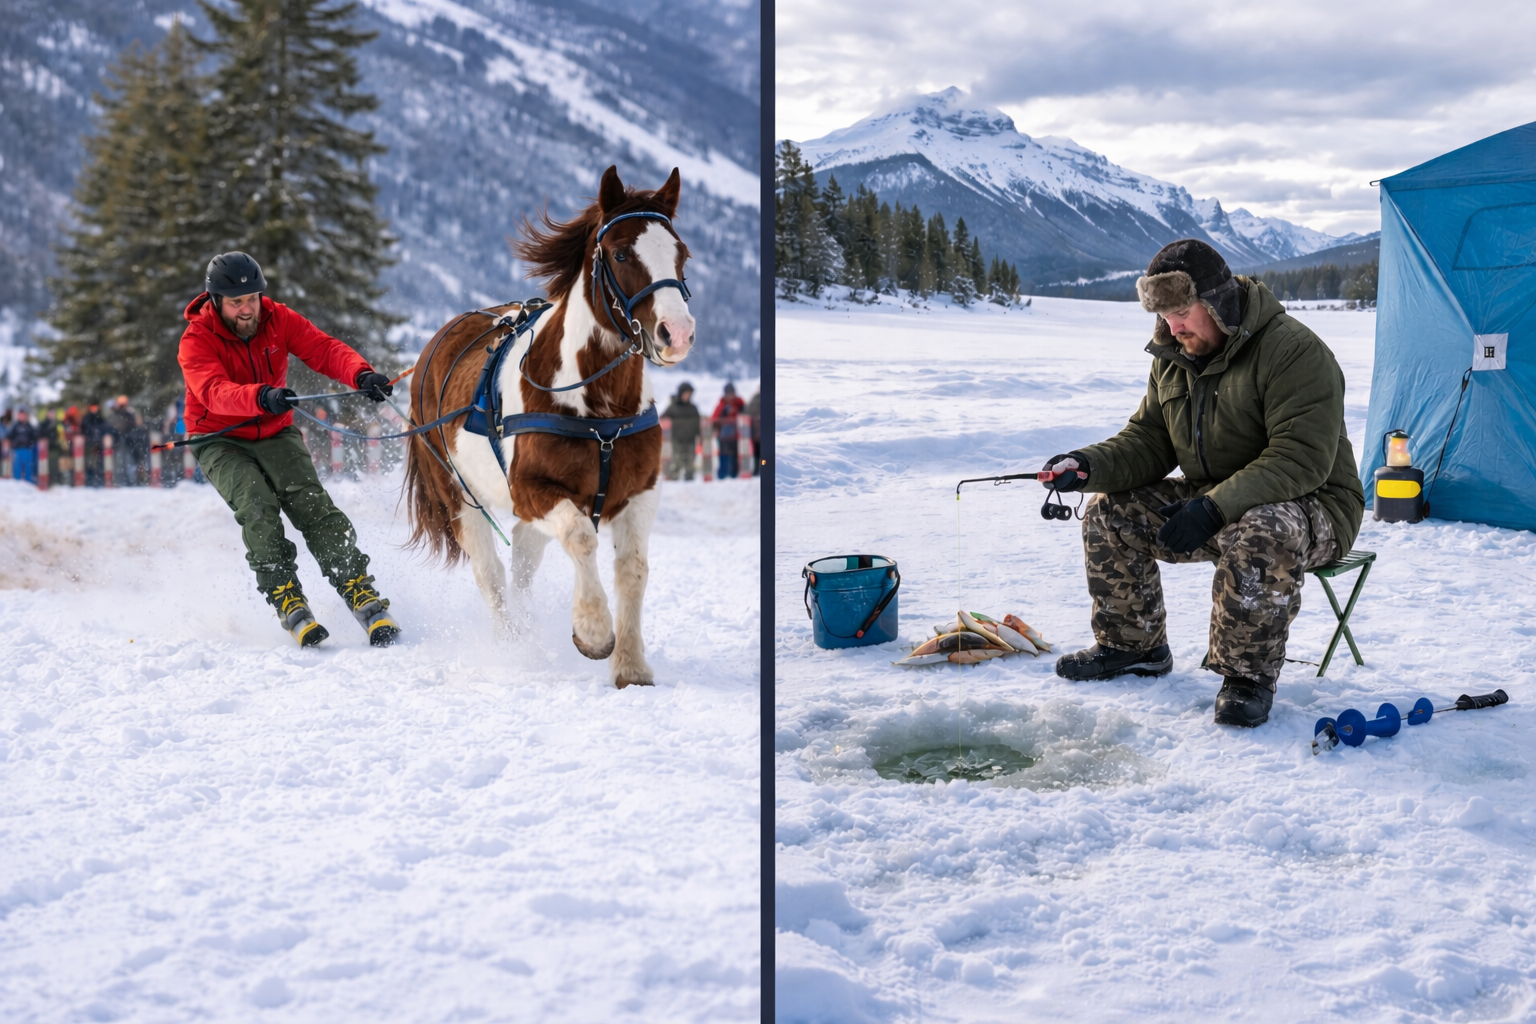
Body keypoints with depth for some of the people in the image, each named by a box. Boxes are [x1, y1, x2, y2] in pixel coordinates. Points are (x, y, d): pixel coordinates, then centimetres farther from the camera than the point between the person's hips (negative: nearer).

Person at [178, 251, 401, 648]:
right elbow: (215, 391, -35)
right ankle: (287, 601, -28)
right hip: (220, 441, -2)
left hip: (275, 433, 2)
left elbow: (324, 350, -18)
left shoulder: (277, 319, -7)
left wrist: (361, 374, -40)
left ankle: (361, 594, -25)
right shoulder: (196, 340, -17)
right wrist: (261, 397, -56)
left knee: (310, 501, -20)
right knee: (256, 503, -28)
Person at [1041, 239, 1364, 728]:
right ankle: (1132, 646, 12)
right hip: (1212, 500, 8)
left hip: (1310, 504, -8)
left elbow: (1301, 461, -29)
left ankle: (1249, 676, -20)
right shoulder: (1173, 357, 4)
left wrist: (1215, 507, -37)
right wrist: (1090, 464, -16)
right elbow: (1147, 441, 6)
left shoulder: (1294, 351, -22)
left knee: (1259, 537, -40)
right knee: (1111, 512, -5)